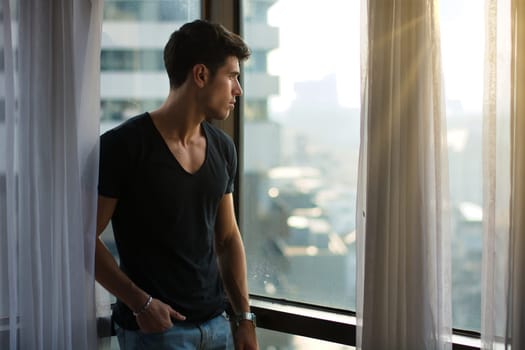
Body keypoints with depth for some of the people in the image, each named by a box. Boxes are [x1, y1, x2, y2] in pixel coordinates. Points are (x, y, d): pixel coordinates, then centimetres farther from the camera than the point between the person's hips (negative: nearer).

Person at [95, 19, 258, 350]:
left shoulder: (222, 148, 6)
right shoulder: (123, 146, -13)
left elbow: (228, 238, 11)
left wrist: (244, 317, 6)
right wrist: (140, 302, -17)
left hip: (216, 322, 6)